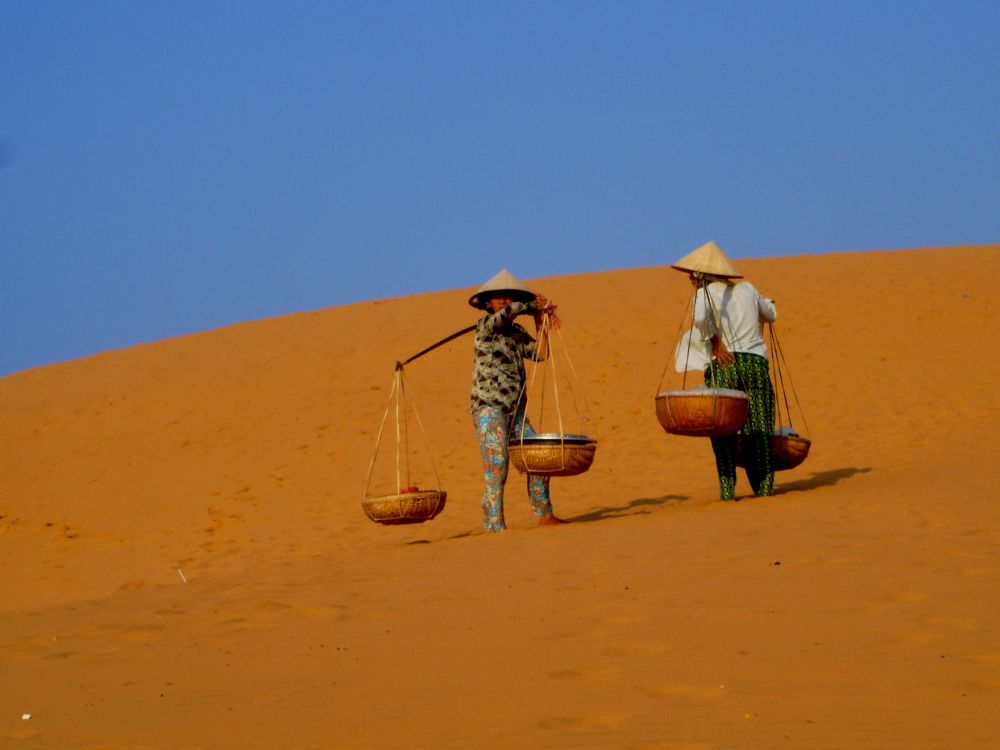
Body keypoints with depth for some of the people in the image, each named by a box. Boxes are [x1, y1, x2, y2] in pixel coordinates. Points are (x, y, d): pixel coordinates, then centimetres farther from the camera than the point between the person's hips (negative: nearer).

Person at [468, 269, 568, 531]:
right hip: (489, 409, -7)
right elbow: (508, 312, -23)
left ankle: (545, 515, 23)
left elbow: (540, 354, 4)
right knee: (496, 470, -14)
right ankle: (495, 526, -12)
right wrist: (539, 306, -9)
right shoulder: (485, 325, -4)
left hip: (516, 411, 7)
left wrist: (539, 320, 2)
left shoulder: (517, 333, 16)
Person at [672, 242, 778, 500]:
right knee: (759, 429, 7)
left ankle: (727, 489, -3)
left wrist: (715, 342, -8)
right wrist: (766, 301, 53)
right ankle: (764, 486, 4)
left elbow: (700, 317, -21)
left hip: (722, 365, -3)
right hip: (755, 362, 3)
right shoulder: (747, 289, 16)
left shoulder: (706, 292, 2)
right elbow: (771, 315, 32)